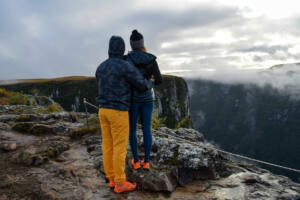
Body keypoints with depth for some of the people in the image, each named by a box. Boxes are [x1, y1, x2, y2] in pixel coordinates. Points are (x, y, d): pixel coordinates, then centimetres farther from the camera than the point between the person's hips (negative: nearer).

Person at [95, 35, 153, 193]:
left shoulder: (100, 68, 9)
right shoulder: (127, 66, -13)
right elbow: (143, 86, -7)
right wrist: (150, 84, 19)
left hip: (103, 111, 7)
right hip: (118, 113, -7)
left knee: (108, 145, 11)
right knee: (120, 147, 1)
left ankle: (112, 179, 21)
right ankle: (120, 183, 10)